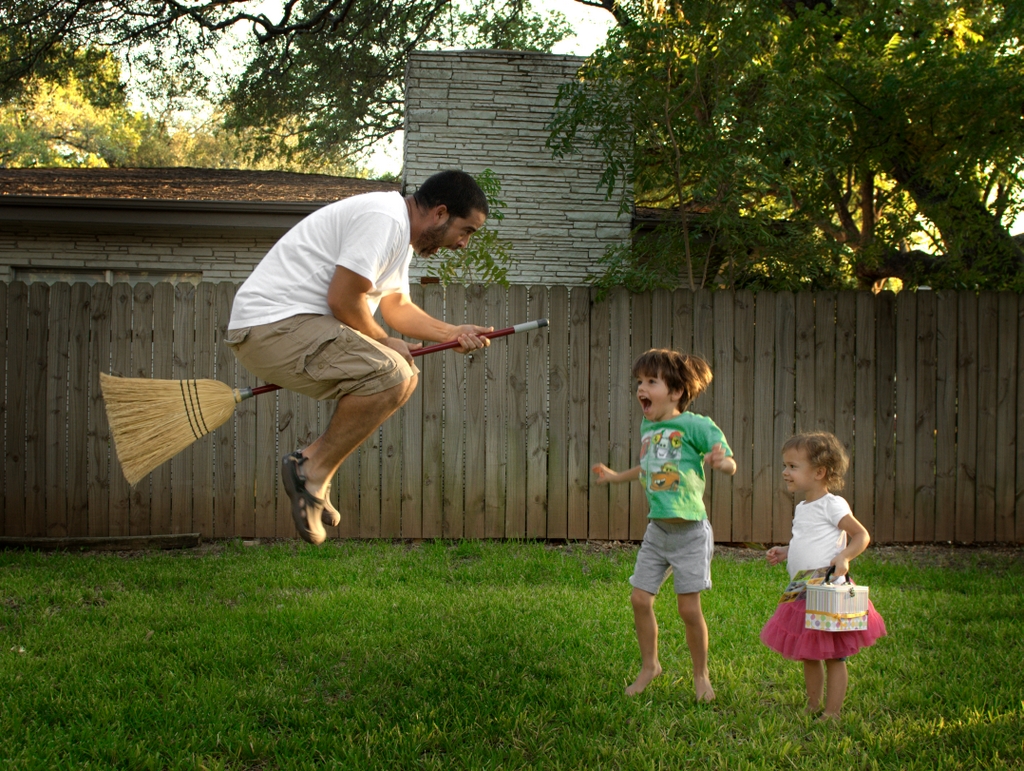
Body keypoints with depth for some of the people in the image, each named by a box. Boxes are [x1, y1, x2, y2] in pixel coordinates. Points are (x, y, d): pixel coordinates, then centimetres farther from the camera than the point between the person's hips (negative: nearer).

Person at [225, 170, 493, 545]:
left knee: (403, 375, 14)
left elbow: (397, 306, 26)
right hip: (271, 324, -11)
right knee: (389, 375, -26)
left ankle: (313, 466, 8)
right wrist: (381, 342, -5)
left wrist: (452, 333, 13)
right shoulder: (385, 219, -17)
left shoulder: (401, 233, 19)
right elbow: (343, 299, -20)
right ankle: (312, 469, -12)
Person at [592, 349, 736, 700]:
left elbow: (731, 465, -14)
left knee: (689, 608, -2)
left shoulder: (694, 425, -13)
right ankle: (649, 665, 26)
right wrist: (615, 476, 28)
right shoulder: (647, 427, 7)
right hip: (657, 530, 6)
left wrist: (720, 460, -34)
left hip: (690, 531, -6)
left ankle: (701, 674, 18)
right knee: (640, 599, 6)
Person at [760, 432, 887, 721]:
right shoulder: (802, 507, 15)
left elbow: (862, 536, -12)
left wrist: (844, 557, -26)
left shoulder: (832, 505, -11)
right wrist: (783, 552, 14)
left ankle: (832, 713, 7)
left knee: (833, 656, 1)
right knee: (808, 655, 15)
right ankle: (812, 708, 27)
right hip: (802, 592, 9)